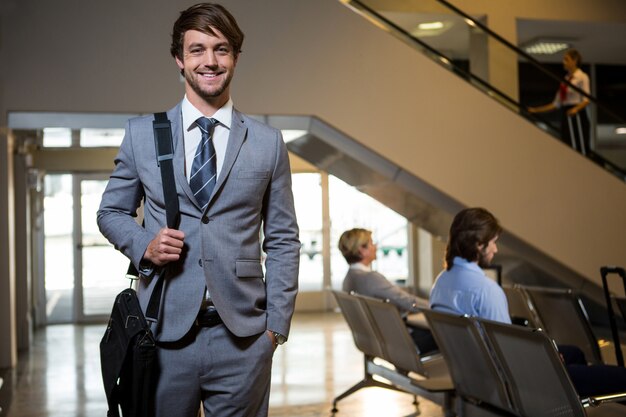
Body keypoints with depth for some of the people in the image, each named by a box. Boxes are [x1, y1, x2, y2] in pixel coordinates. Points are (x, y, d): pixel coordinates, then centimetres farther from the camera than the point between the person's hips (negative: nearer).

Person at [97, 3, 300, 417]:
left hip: (243, 337, 0)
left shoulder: (268, 143, 4)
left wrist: (276, 324, 0)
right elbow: (111, 211, 14)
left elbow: (283, 241, 7)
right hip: (165, 334, 1)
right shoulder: (141, 134, 5)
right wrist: (143, 243, -7)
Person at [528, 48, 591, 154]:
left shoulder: (582, 77, -3)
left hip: (577, 116, -7)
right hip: (566, 117, 7)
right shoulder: (566, 79, 18)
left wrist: (576, 109, -34)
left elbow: (586, 100, -15)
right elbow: (556, 104, 19)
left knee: (581, 150, -9)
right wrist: (536, 110, 14)